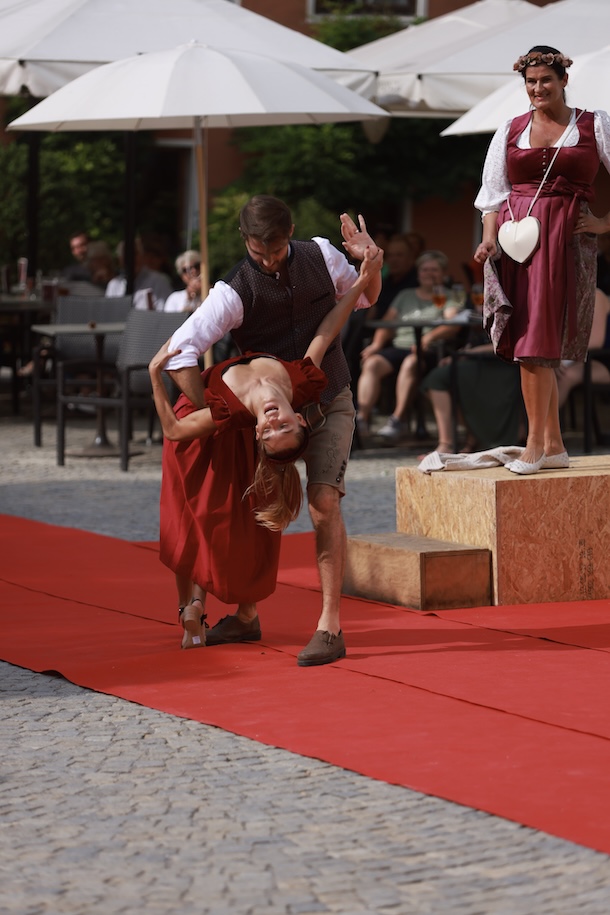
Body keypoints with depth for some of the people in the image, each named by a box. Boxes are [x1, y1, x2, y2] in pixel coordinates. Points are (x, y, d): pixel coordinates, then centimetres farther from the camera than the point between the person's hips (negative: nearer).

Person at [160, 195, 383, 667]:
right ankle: (246, 615, 22)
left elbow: (366, 297, 9)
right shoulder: (235, 292, -22)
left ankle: (330, 625, -16)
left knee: (323, 501, -16)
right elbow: (180, 351, -30)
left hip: (329, 405, 0)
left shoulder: (320, 256, -11)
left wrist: (368, 259, -12)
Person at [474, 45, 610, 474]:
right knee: (531, 342, 0)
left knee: (538, 342, -10)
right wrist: (489, 237, -3)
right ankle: (555, 445, 5)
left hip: (567, 240, -3)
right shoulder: (511, 131, 13)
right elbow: (493, 193, 12)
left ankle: (536, 443, -7)